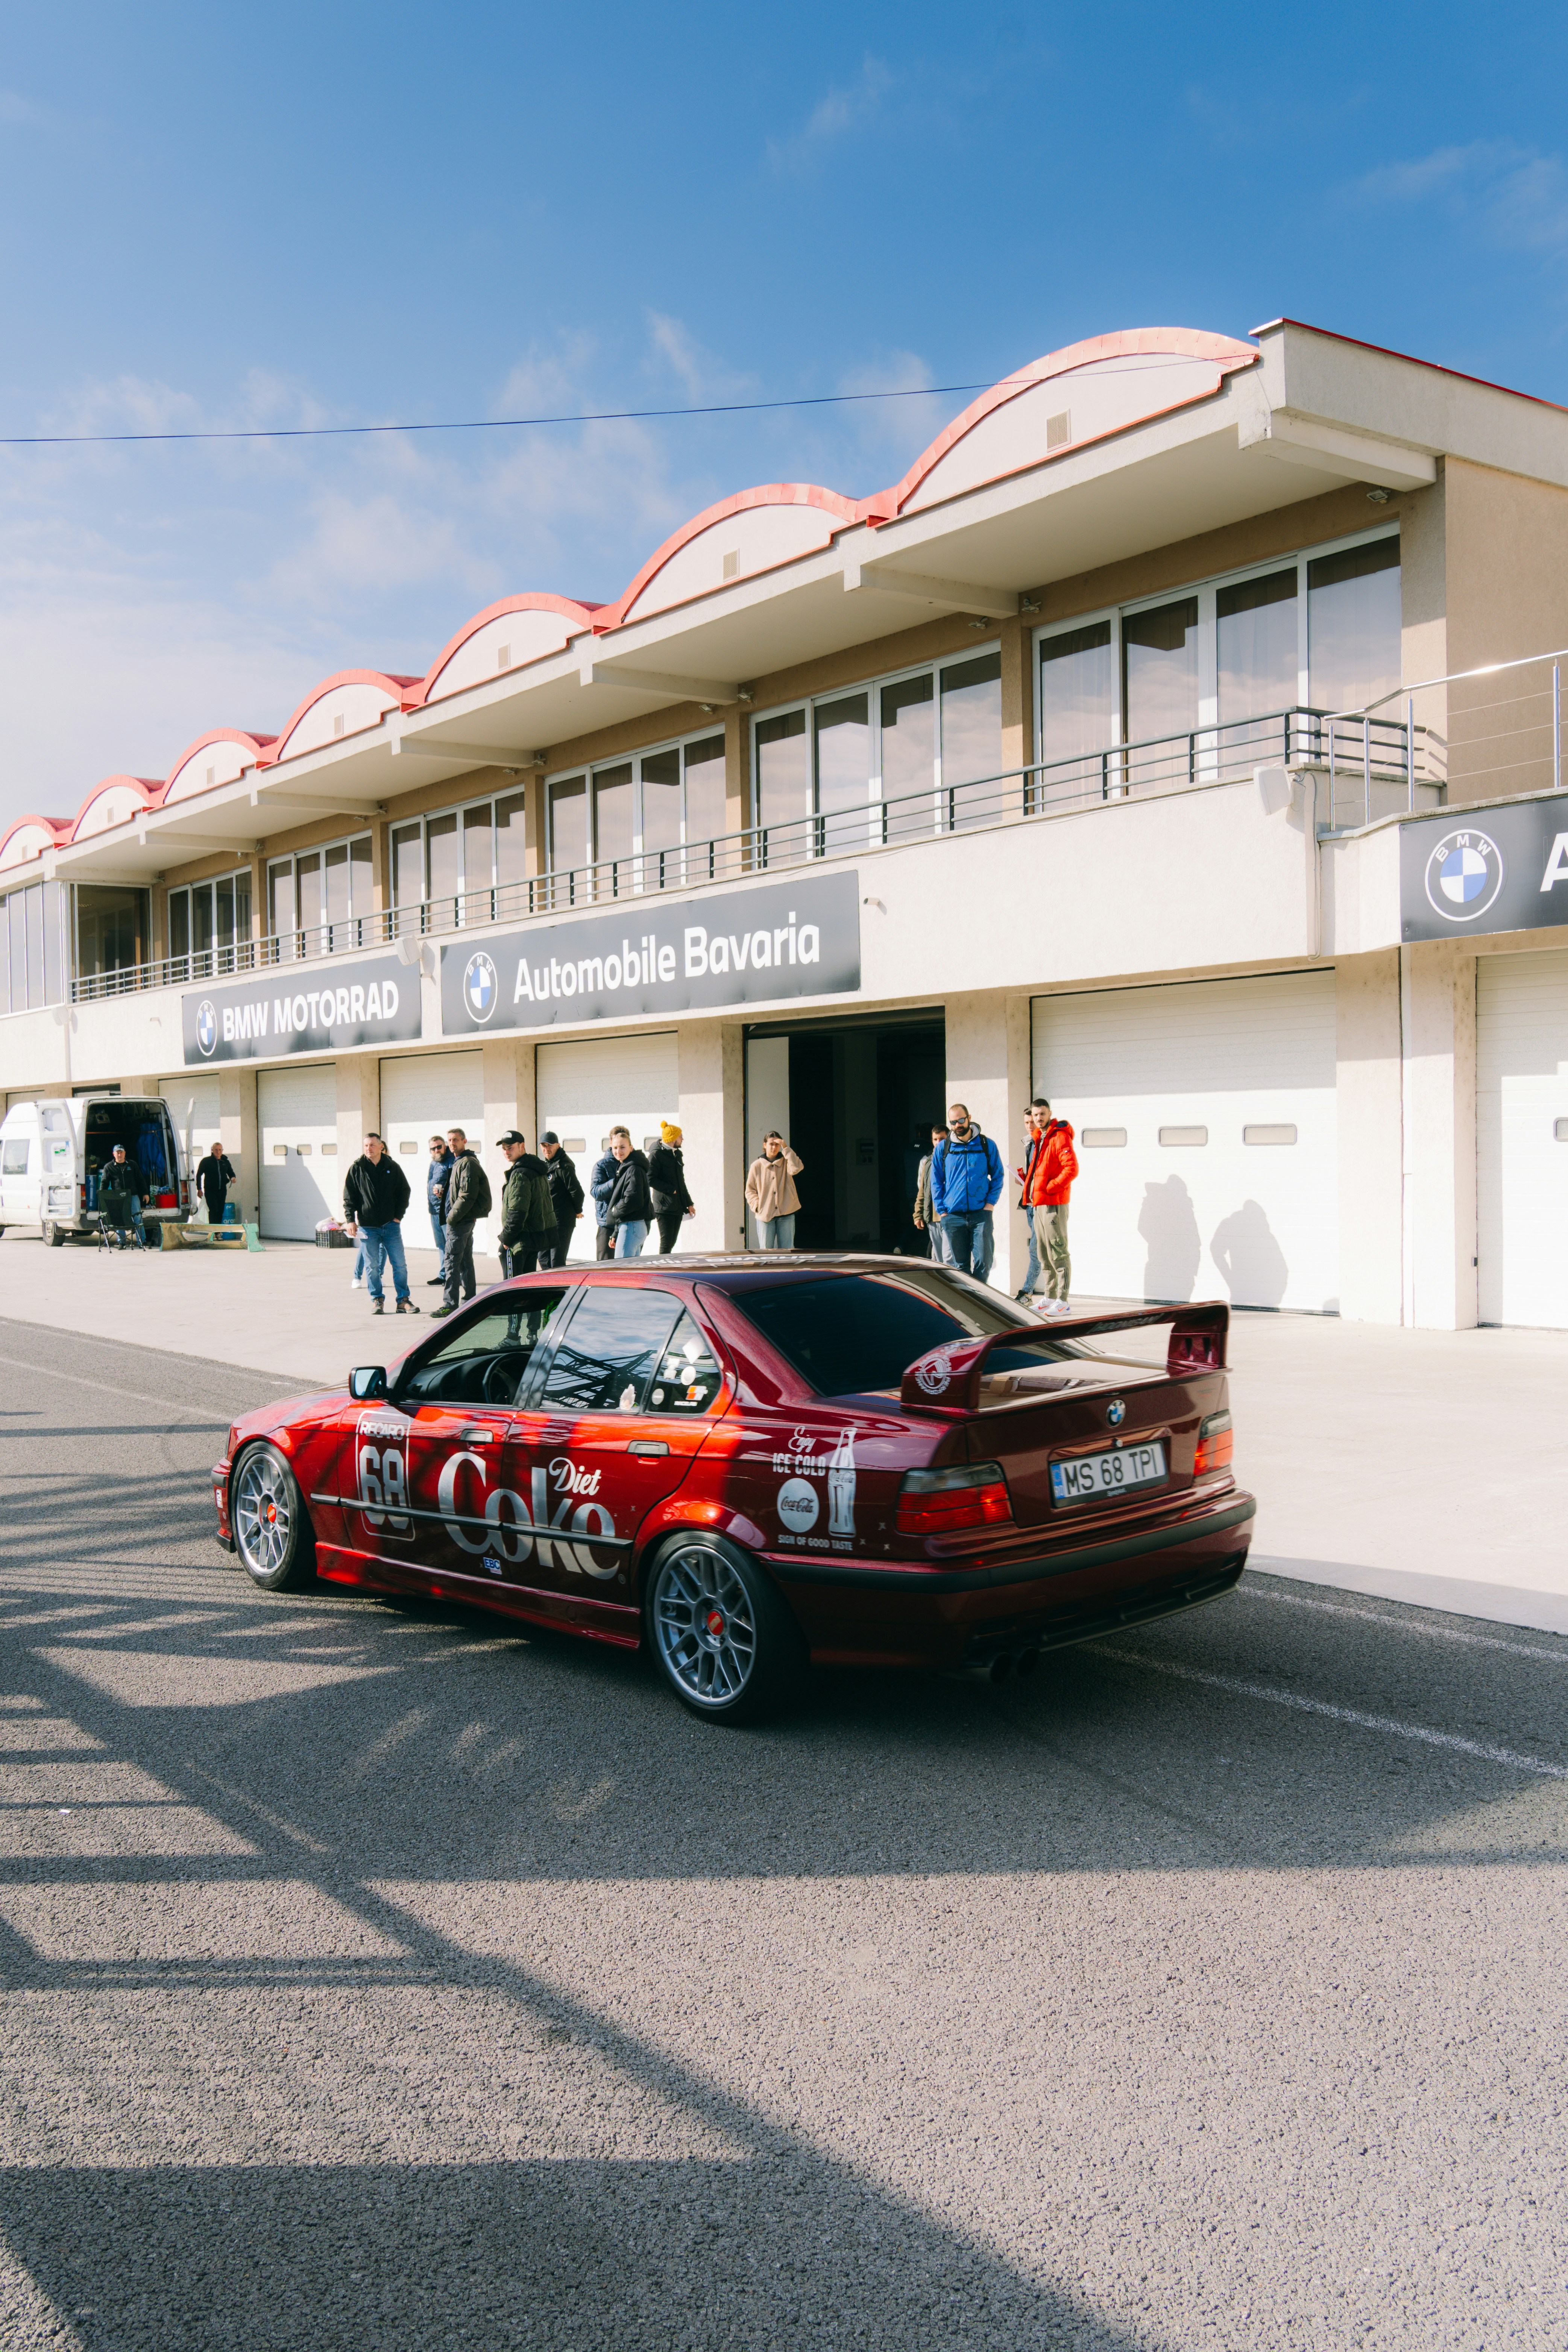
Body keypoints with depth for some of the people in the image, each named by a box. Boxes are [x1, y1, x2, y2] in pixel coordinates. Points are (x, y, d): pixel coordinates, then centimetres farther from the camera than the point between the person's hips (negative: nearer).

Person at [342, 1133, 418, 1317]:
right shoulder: (357, 1169, 1)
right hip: (368, 1226, -1)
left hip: (391, 1225, 1)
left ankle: (403, 1300, 8)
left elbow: (404, 1191, 11)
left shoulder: (392, 1167, 4)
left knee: (400, 1264, 0)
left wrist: (399, 1215, 4)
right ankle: (377, 1301, 14)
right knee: (372, 1266, 2)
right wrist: (350, 1219, -6)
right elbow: (349, 1197, 4)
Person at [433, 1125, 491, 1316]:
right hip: (467, 1219, 11)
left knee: (452, 1261, -10)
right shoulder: (459, 1162, 18)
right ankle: (470, 1299, 20)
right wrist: (452, 1216, 12)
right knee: (466, 1260, 14)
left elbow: (467, 1196, -21)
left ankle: (450, 1304, -11)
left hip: (461, 1220, -11)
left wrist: (452, 1218, -18)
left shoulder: (467, 1163, -14)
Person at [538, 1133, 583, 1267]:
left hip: (562, 1222, -9)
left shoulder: (564, 1166, -15)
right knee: (544, 1259, 14)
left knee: (557, 1262, -7)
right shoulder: (547, 1165, 14)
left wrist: (578, 1211, -3)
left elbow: (577, 1192, -18)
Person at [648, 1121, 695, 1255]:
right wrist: (671, 1190, -17)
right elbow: (651, 1180, -16)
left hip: (678, 1207, 8)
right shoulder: (656, 1155, -9)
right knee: (666, 1242, -9)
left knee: (672, 1242, 9)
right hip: (664, 1206, -8)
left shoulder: (677, 1154, 17)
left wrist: (689, 1204, 20)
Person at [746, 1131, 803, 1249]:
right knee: (766, 1250, 0)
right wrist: (758, 1206, -7)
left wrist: (786, 1148, -13)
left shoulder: (786, 1162, 7)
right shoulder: (757, 1166, 5)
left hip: (786, 1214, 1)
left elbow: (796, 1168, -16)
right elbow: (750, 1190, 8)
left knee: (787, 1251, 1)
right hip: (765, 1215, -1)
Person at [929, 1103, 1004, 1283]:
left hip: (981, 1214, -1)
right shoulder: (942, 1148, 7)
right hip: (953, 1217, 1)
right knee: (959, 1265, 3)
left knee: (983, 1262, -5)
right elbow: (936, 1182, 10)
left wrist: (991, 1202, -2)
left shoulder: (987, 1145, 5)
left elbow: (998, 1176, 11)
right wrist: (942, 1211, 1)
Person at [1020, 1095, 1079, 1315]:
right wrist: (1030, 1196, 15)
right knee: (1044, 1254, 14)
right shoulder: (1039, 1139, 17)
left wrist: (1049, 1188, -18)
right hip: (1039, 1204, 10)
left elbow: (1072, 1169, -22)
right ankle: (1050, 1298, 21)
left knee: (1058, 1252, -9)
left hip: (1054, 1204, -10)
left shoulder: (1060, 1137, -12)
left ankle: (1062, 1301, -8)